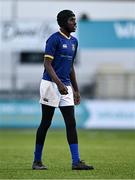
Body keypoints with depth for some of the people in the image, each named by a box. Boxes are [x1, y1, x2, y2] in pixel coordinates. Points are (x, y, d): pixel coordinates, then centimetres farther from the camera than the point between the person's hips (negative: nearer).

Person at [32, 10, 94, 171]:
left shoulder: (74, 41, 15)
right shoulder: (54, 39, -9)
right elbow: (47, 64, -15)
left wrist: (76, 90, 21)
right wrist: (59, 84, -26)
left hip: (65, 87, 7)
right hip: (51, 84, -7)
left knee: (71, 123, 0)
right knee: (45, 123, -1)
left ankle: (76, 161, -3)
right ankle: (37, 161, 8)